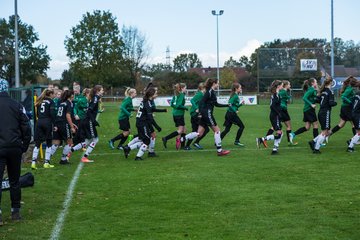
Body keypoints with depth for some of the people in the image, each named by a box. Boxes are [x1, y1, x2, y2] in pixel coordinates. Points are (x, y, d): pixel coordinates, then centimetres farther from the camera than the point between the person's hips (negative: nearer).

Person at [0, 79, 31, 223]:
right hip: (15, 149, 2)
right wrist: (24, 146, 10)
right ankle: (15, 211, 17)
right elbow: (26, 128, 1)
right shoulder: (17, 106, 1)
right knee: (14, 181, 13)